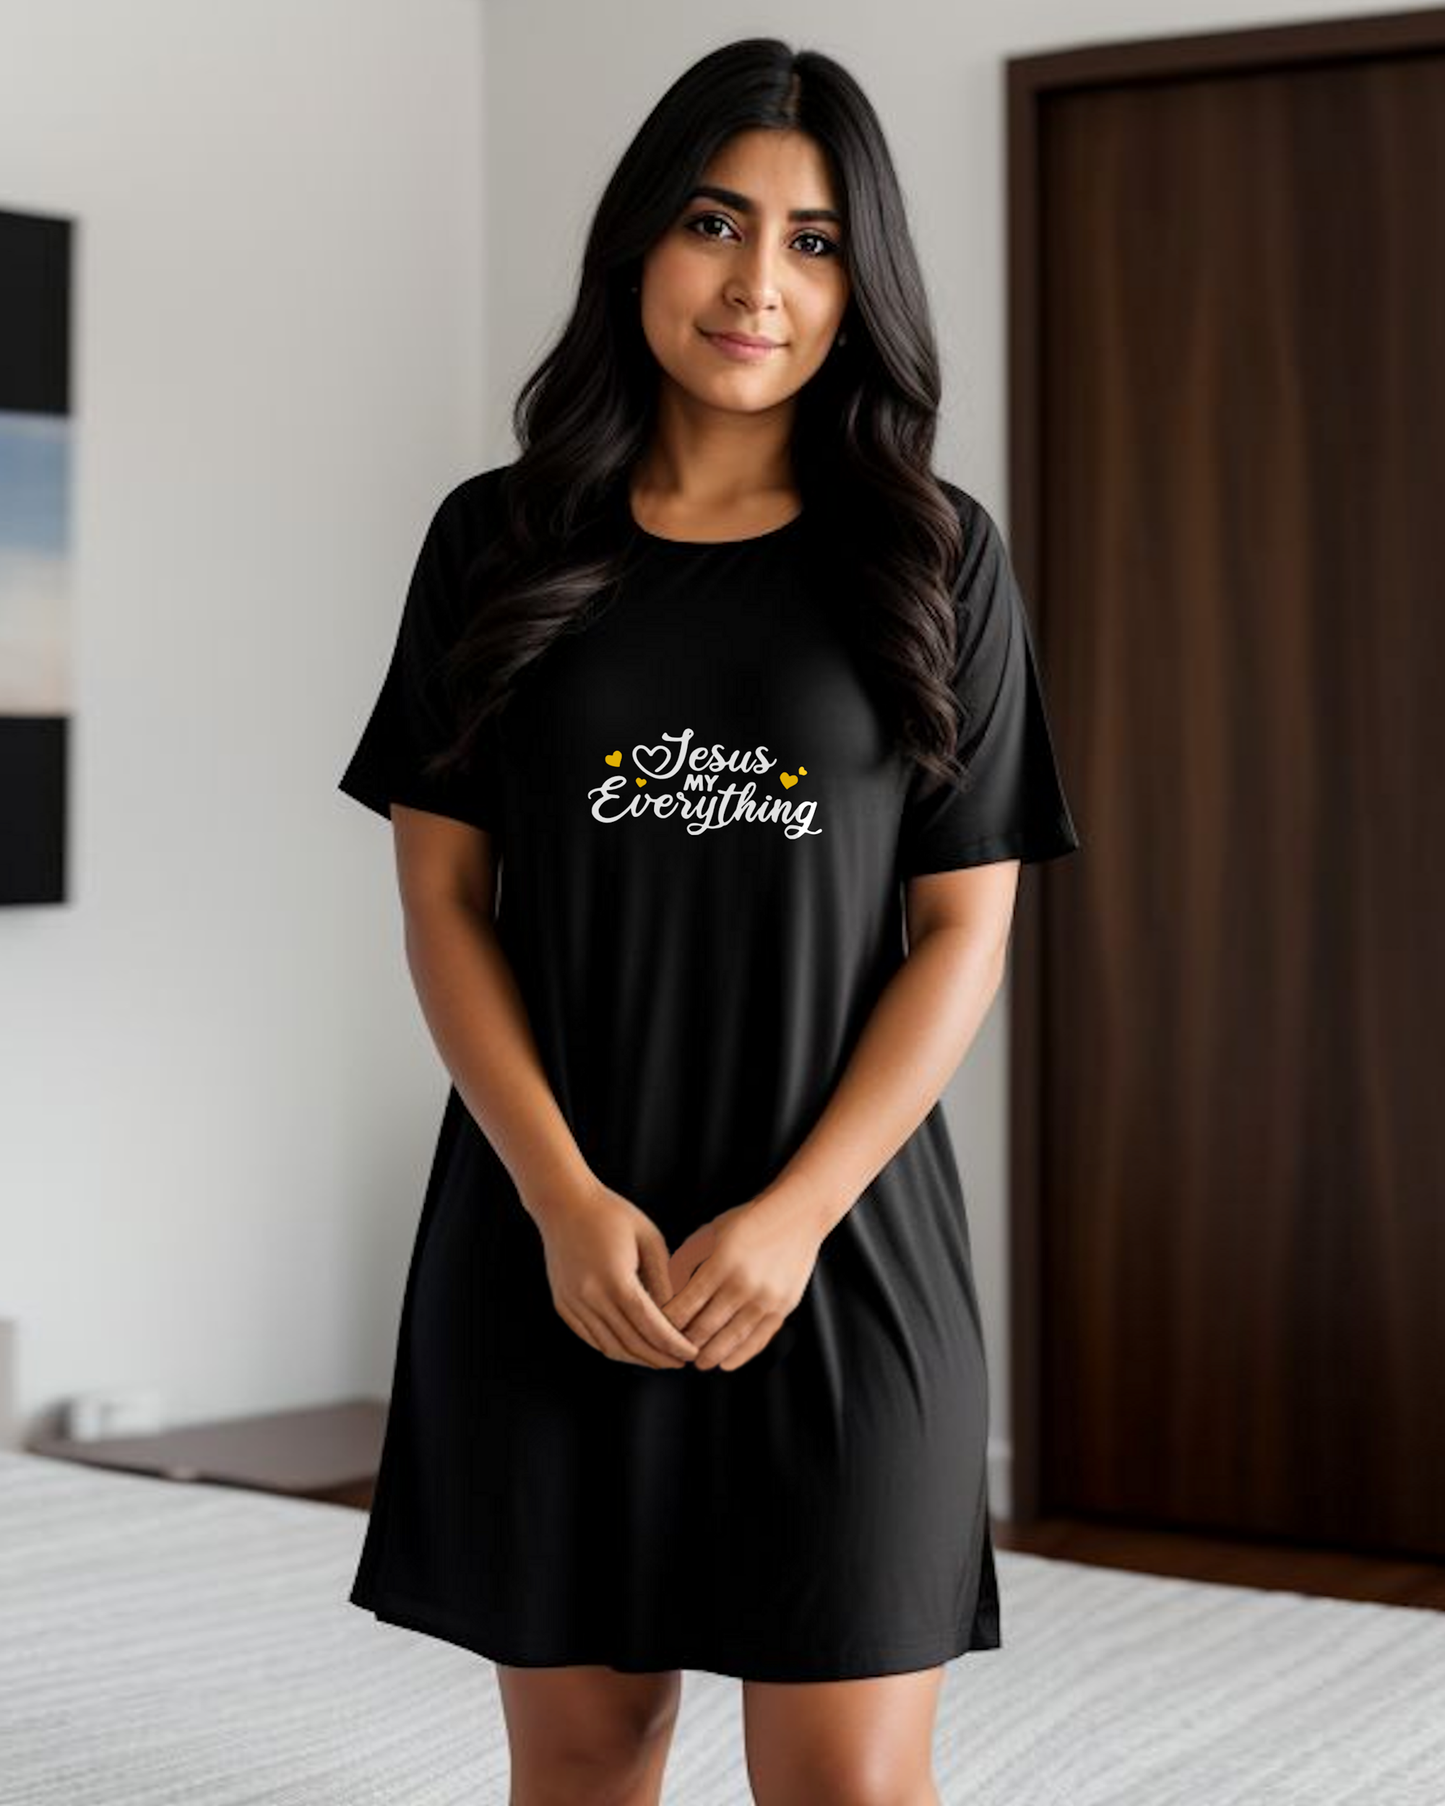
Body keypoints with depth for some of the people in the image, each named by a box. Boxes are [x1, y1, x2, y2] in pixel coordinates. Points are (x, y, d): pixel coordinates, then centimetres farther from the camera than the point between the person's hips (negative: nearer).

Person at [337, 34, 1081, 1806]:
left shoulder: (935, 558, 3)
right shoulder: (500, 543, 5)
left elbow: (965, 929, 0)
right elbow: (440, 899, 2)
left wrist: (794, 1215, -11)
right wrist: (567, 1202, -10)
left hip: (843, 1249, -1)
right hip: (552, 1249, 1)